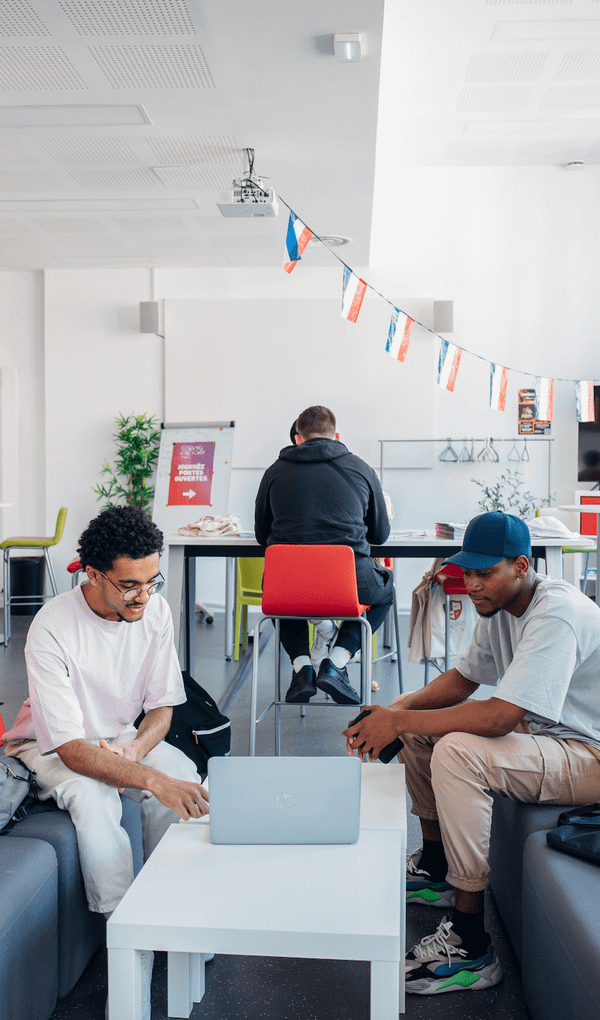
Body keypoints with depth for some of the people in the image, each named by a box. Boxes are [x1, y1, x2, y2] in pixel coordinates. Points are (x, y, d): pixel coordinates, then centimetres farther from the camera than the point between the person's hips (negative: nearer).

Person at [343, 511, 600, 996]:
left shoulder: (556, 615, -27)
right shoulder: (500, 605, 2)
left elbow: (498, 717, -35)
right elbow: (462, 680, 9)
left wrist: (399, 723, -28)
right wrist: (398, 709, -9)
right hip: (544, 731, 10)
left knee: (456, 752, -30)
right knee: (422, 719, 9)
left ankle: (470, 946, -19)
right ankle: (435, 869, 21)